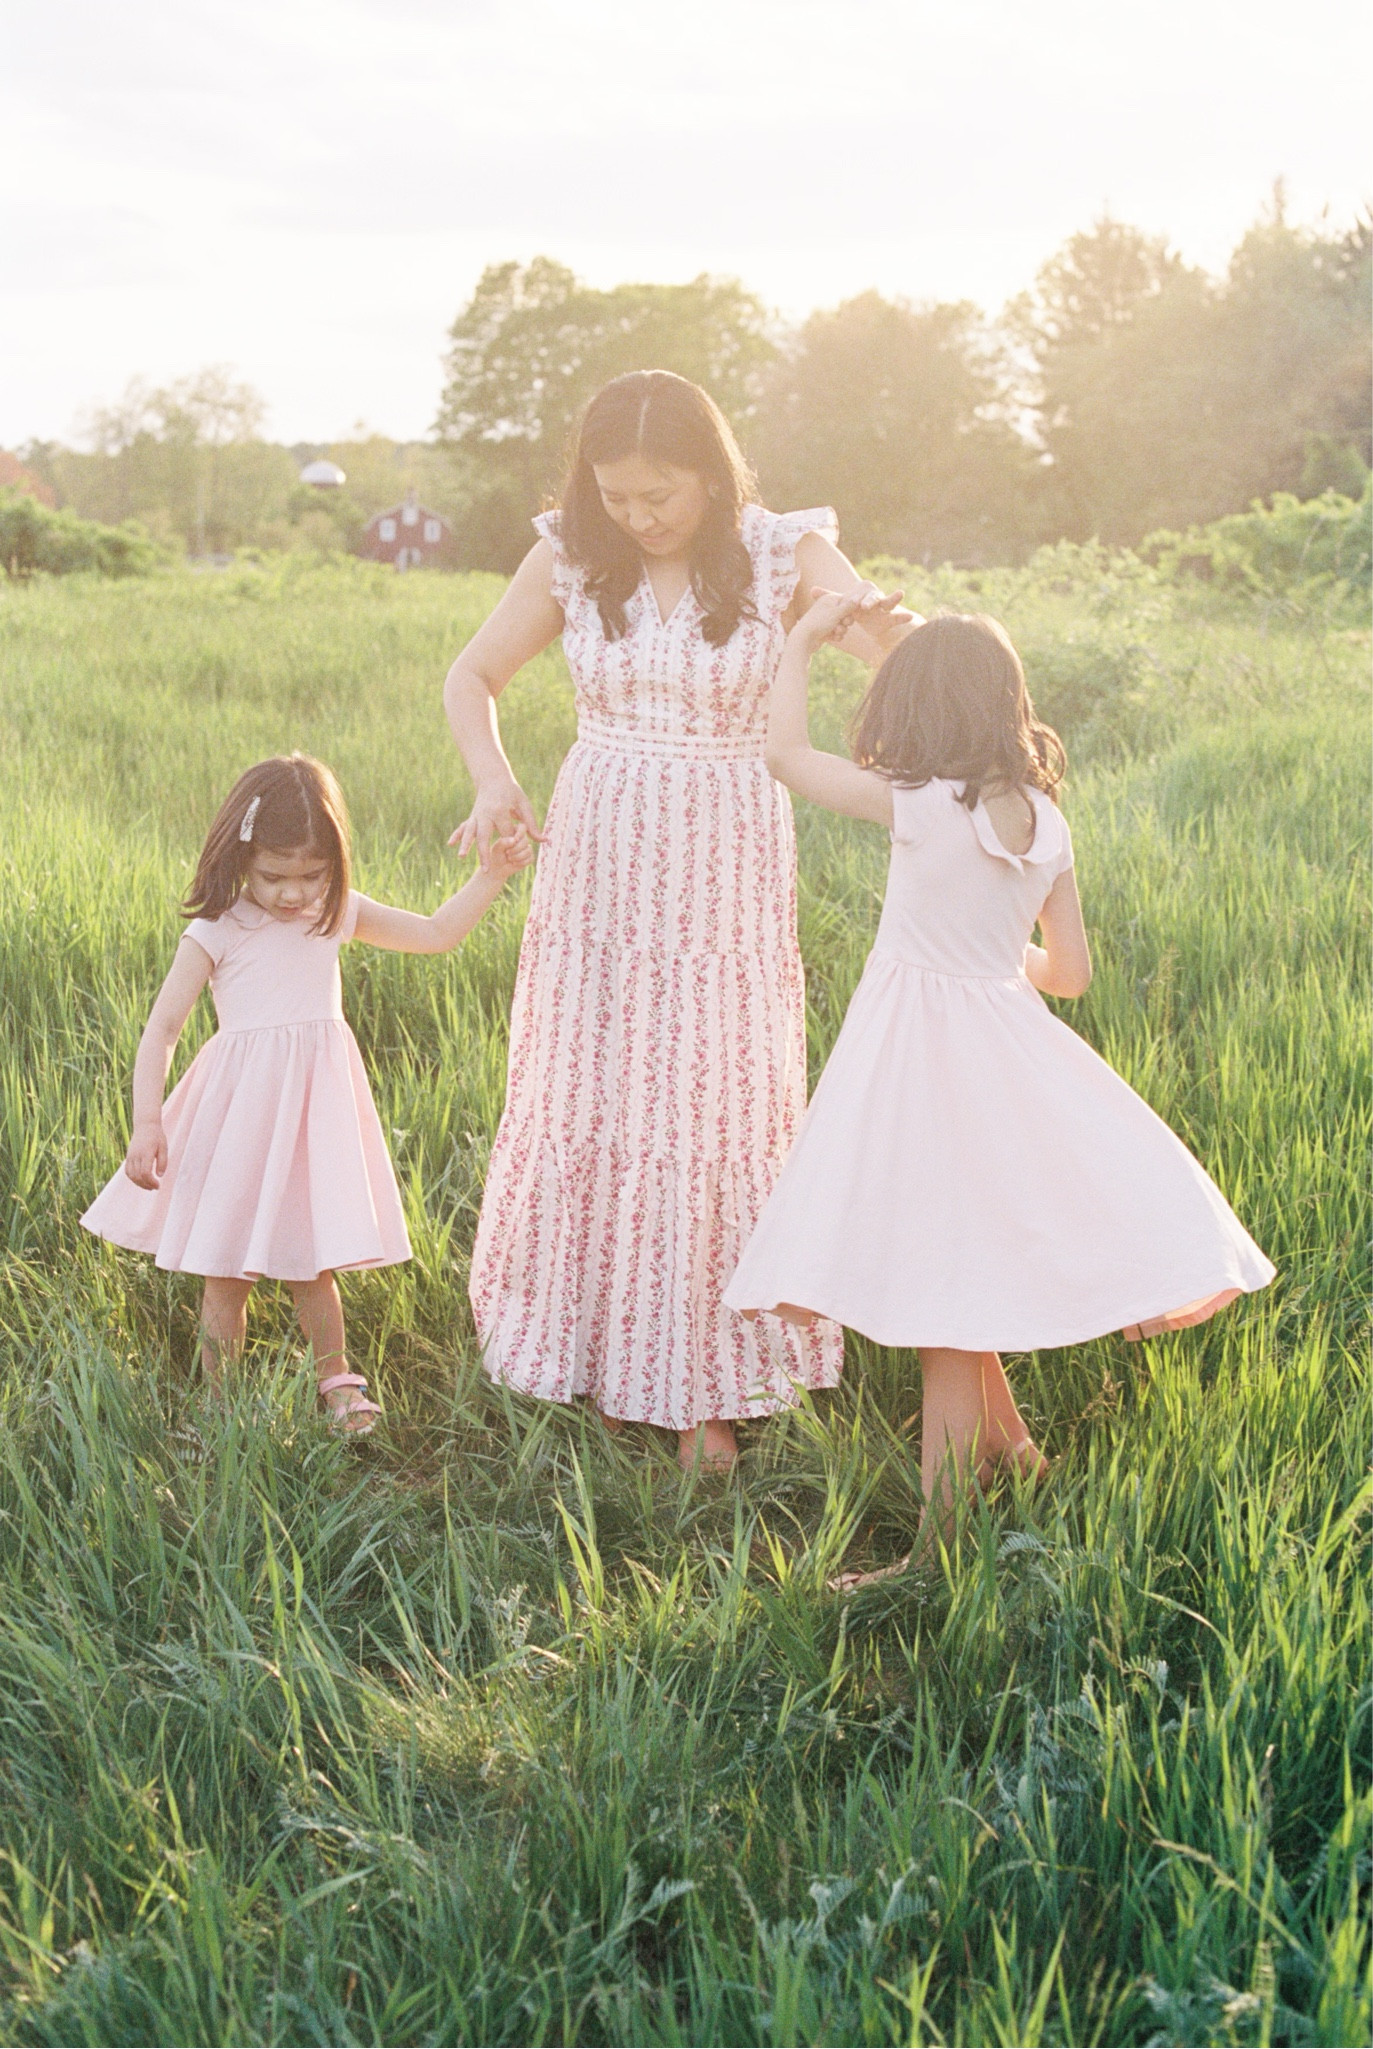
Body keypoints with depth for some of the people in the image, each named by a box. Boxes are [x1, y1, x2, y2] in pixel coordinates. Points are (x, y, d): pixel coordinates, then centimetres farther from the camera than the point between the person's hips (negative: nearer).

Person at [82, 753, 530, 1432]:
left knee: (309, 1260, 11)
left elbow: (436, 932, 14)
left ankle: (335, 1376, 31)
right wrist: (147, 1122, -17)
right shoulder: (214, 933, -8)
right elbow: (162, 1028, -8)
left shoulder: (337, 915, 5)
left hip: (316, 1103, 3)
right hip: (243, 1107, -3)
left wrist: (492, 875, 5)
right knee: (227, 1273, 3)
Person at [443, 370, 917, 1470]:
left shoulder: (784, 553, -6)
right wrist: (493, 781, -10)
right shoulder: (571, 558, 0)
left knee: (714, 1118, 0)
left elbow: (898, 640, -21)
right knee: (587, 1105, 7)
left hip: (725, 876, -2)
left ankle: (702, 1387, 16)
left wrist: (897, 635, -47)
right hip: (599, 869, 2)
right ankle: (602, 1356, 26)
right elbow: (472, 678, 10)